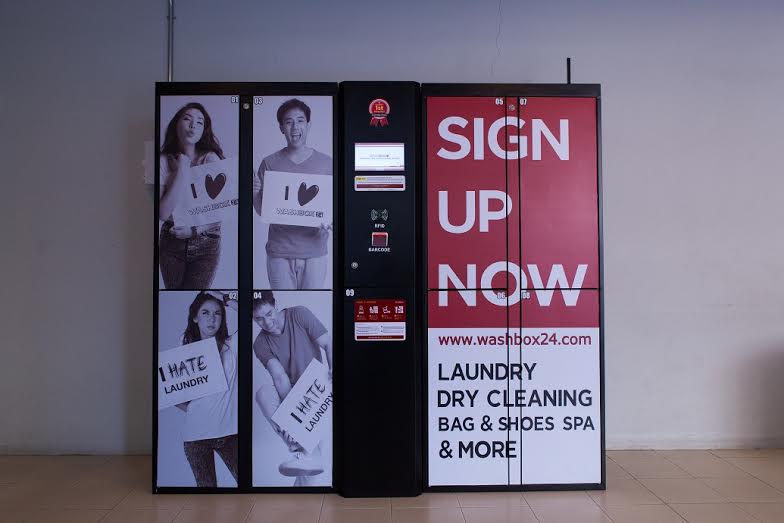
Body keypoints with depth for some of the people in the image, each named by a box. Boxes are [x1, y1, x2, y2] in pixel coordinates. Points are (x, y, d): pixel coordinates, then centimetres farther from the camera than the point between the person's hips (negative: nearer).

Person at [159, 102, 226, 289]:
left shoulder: (211, 159, -7)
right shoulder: (164, 161, -6)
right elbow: (164, 213, -16)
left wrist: (195, 229, -19)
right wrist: (182, 169, -16)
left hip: (206, 241, -1)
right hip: (171, 240, 1)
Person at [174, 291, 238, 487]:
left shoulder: (231, 346, -1)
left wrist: (226, 300, -10)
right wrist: (187, 408, -5)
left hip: (228, 431, -1)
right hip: (196, 434, 1)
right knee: (206, 485, 10)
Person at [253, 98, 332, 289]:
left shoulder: (326, 163, 2)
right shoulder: (269, 164, 2)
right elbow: (261, 210, 5)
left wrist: (330, 224, -14)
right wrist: (254, 194, -16)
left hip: (314, 252, 0)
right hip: (279, 253, 0)